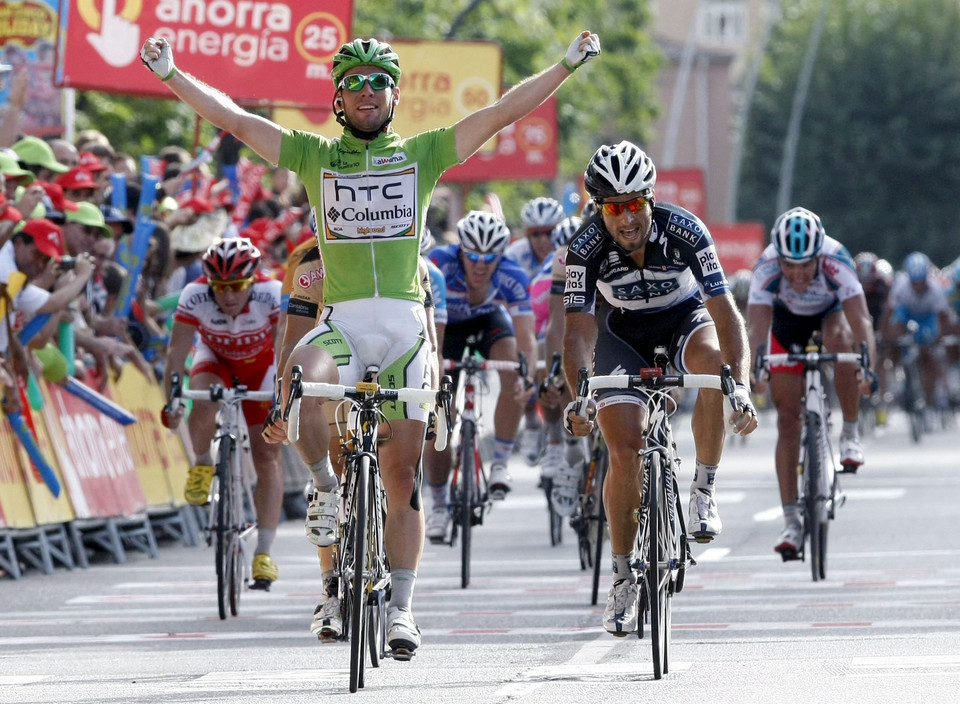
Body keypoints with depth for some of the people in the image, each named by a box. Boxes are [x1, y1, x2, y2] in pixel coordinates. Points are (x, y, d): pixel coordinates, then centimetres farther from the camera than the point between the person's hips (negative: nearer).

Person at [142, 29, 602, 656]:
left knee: (402, 474, 1)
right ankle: (328, 487, -11)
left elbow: (502, 114, 5)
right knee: (299, 379, -36)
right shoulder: (315, 155, 10)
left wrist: (569, 64, -1)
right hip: (341, 321, 0)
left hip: (405, 322, 1)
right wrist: (171, 74, -1)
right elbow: (235, 119, 6)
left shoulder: (423, 153, 10)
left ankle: (402, 607, 9)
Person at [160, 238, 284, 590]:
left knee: (267, 456, -8)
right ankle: (202, 466, -5)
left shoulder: (271, 294, -34)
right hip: (215, 358, 0)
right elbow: (177, 351, -30)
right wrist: (170, 400, -39)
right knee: (203, 401, -35)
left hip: (260, 363, 0)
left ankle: (264, 552, -6)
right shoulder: (195, 296, -31)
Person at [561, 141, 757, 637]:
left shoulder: (684, 232, -29)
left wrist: (741, 386, -45)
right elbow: (579, 330, -27)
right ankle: (624, 576, 5)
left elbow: (724, 311, -32)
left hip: (685, 319, -1)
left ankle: (704, 490, -19)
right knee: (624, 452, -11)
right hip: (623, 332, 1)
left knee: (713, 361, -36)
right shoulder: (587, 248, -27)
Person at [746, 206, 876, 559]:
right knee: (788, 418, -7)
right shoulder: (766, 268, -35)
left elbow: (861, 320, -45)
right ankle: (791, 520, -3)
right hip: (788, 321, 1)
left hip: (832, 312, -1)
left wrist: (869, 367, -60)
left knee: (840, 339, -38)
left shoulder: (836, 261, -38)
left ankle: (850, 433, -17)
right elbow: (756, 327, -42)